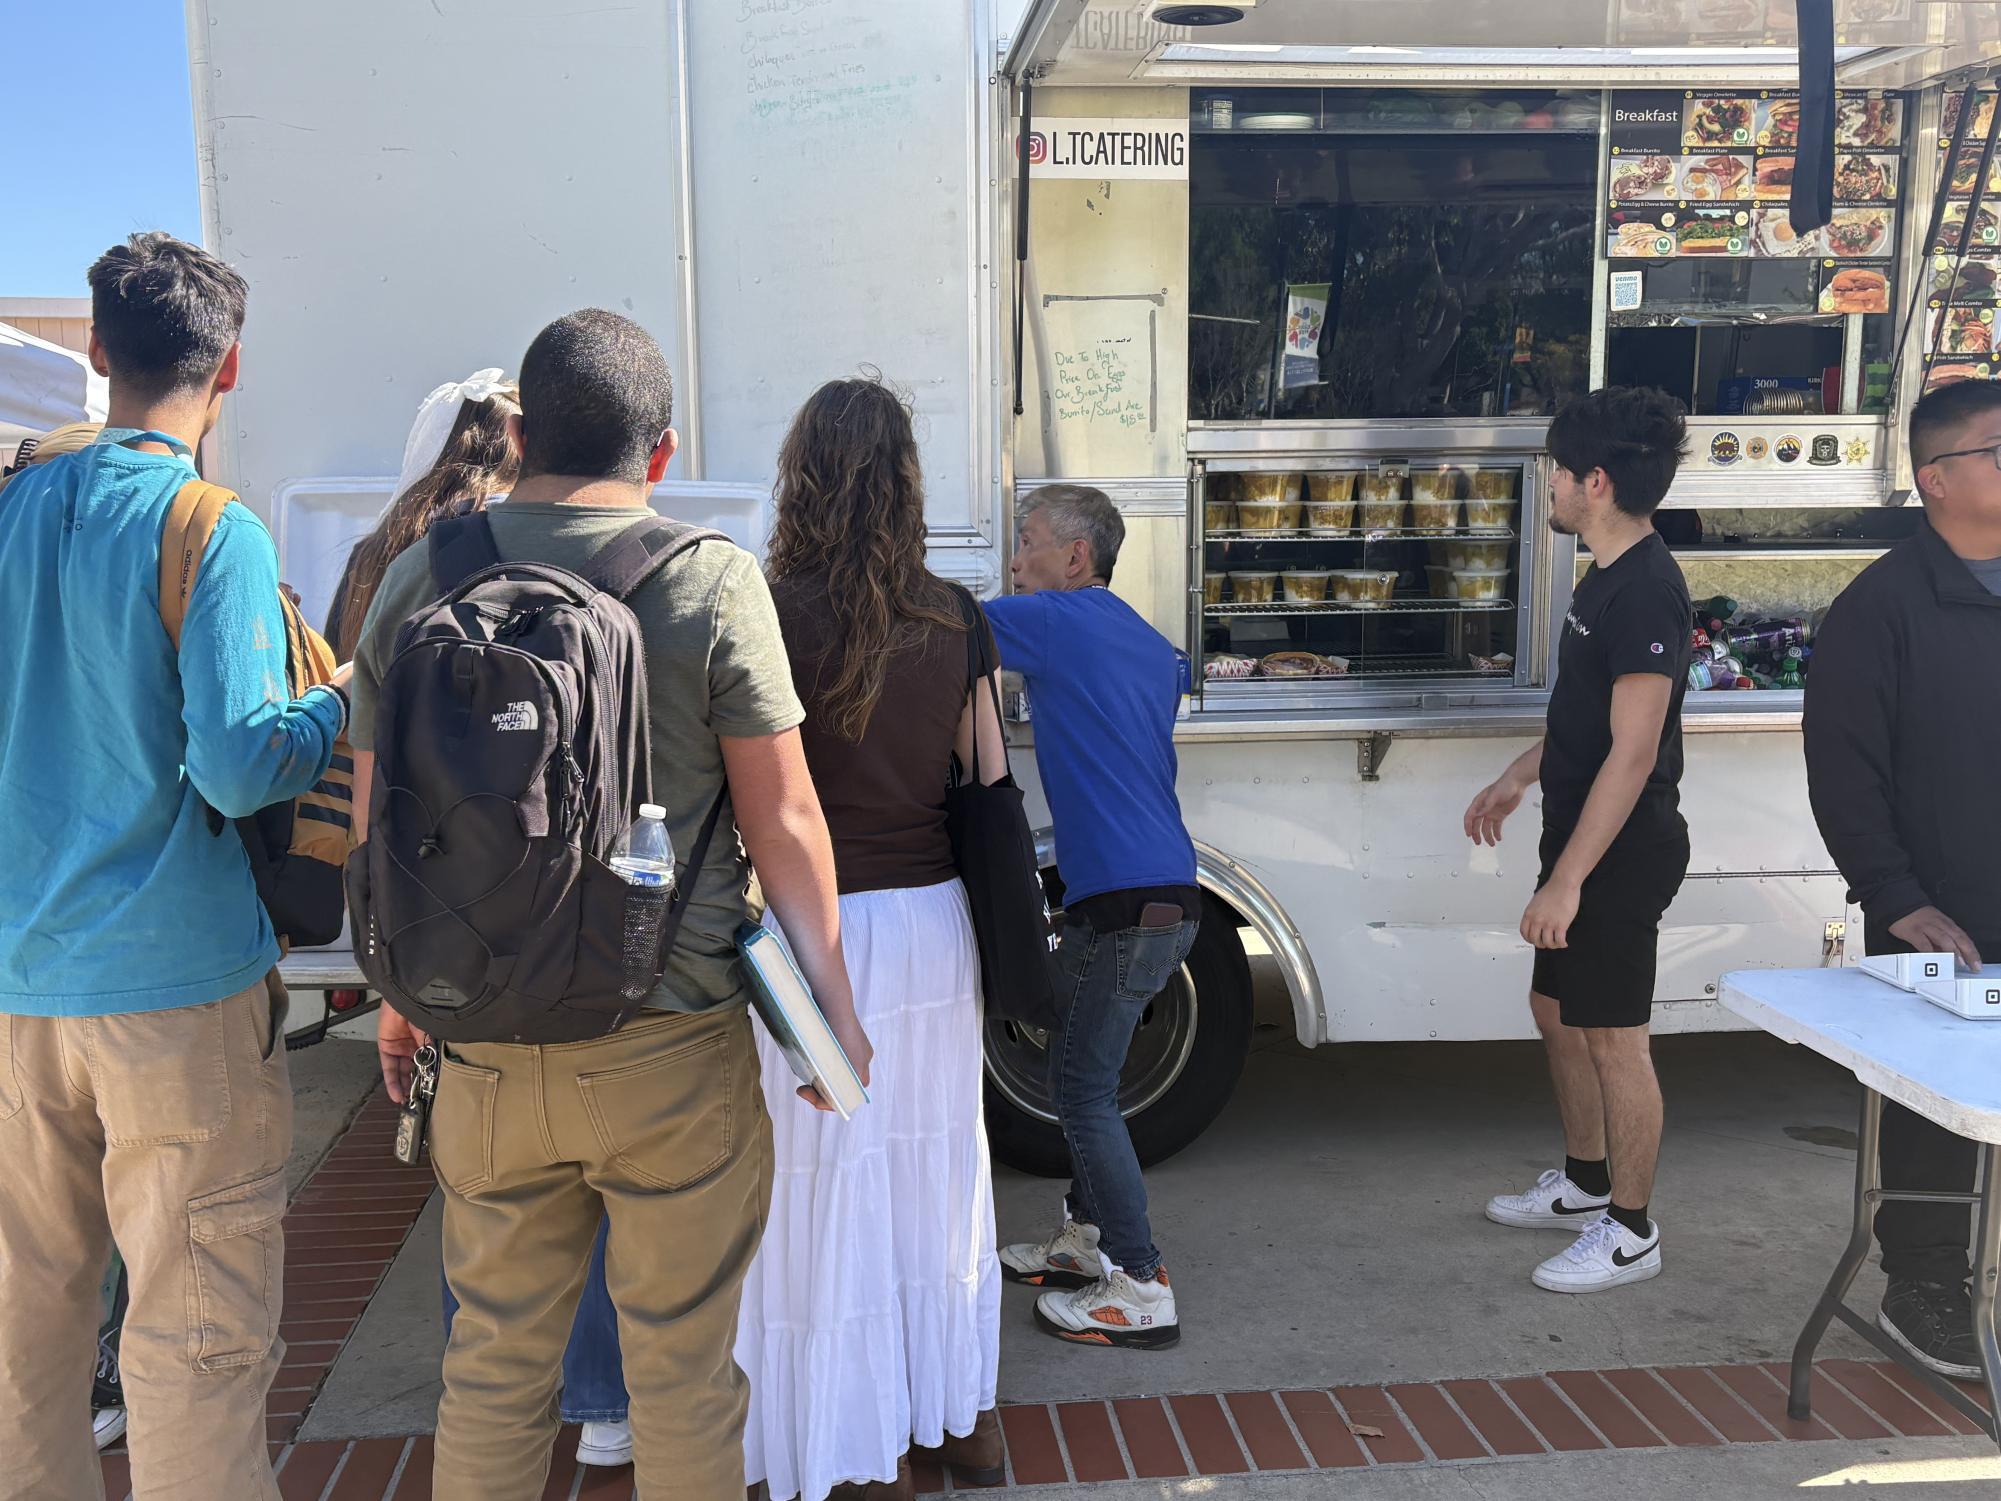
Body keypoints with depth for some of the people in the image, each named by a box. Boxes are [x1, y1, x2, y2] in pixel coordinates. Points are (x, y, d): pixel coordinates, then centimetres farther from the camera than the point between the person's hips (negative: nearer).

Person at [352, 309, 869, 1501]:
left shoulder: (418, 579, 2)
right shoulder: (714, 581, -8)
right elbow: (783, 819, -8)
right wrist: (833, 1001, 3)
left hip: (484, 1047, 4)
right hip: (673, 1044, -3)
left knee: (495, 1360, 18)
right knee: (682, 1367, 11)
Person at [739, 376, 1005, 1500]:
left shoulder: (782, 613, -13)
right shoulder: (958, 618, 2)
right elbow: (991, 783, 7)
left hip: (825, 930, -5)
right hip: (935, 918, 5)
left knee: (835, 1185, 8)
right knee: (938, 1164, 19)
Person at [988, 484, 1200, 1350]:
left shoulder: (1057, 621, -8)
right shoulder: (1152, 648, 17)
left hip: (1123, 904, -9)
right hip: (1167, 893, 9)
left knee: (1085, 1093, -2)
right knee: (1078, 1074, 20)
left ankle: (1141, 1291, 4)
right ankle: (1085, 1242, 32)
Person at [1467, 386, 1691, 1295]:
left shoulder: (1644, 592, -23)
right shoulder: (1608, 577, 9)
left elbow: (1633, 753, -26)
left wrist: (1567, 879, -25)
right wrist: (1518, 778, 23)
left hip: (1622, 850, -10)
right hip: (1584, 836, 10)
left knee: (1613, 1038, 2)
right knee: (1557, 1010, 20)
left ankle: (1630, 1232, 17)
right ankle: (1584, 1184, 36)